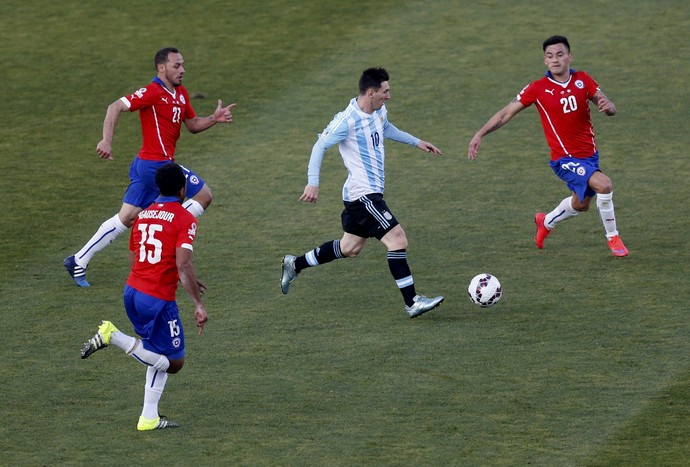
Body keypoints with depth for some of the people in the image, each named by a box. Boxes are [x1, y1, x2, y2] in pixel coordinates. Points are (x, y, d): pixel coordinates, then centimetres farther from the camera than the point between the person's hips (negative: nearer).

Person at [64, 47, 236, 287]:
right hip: (157, 164, -9)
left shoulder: (181, 94, 14)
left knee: (126, 218, 11)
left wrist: (214, 118, 5)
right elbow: (116, 107, -21)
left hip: (145, 166, 9)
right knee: (204, 195, -3)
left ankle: (78, 261, 14)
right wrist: (107, 141, -30)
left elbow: (193, 124, 23)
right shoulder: (152, 92, -14)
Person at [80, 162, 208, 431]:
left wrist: (188, 281, 28)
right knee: (173, 362, 3)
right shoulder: (184, 219, -9)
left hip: (132, 291, 8)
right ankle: (113, 337, -12)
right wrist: (198, 305, -17)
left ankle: (149, 418, 10)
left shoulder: (143, 215, 14)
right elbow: (183, 265, -21)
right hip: (158, 299, -8)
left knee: (160, 358, 20)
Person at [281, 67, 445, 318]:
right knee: (397, 239, -14)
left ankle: (295, 264, 33)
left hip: (364, 193, 10)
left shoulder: (379, 112, 8)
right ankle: (412, 302, -12)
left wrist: (417, 142, 33)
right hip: (363, 194, -10)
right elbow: (320, 146, -16)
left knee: (350, 248, 19)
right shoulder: (347, 120, -20)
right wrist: (312, 183, -21)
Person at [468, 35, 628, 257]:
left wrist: (607, 106, -27)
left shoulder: (583, 80, -2)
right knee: (603, 184, -26)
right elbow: (507, 113, -4)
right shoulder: (538, 89, -11)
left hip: (590, 154, 5)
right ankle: (613, 238, -8)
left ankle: (546, 222, 52)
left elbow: (609, 109, -2)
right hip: (565, 158, -5)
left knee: (581, 204, 22)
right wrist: (480, 134, -11)